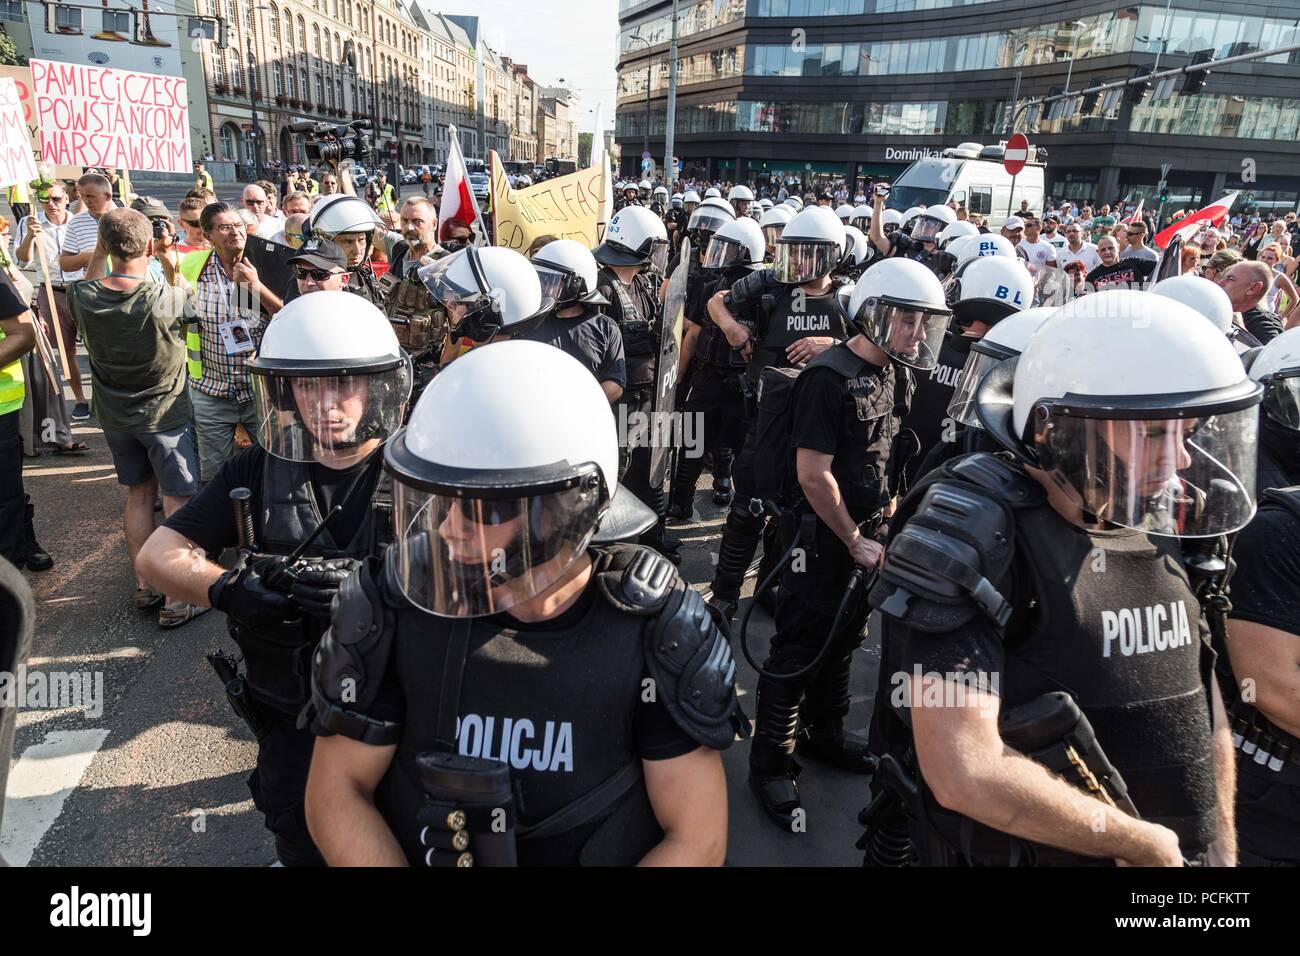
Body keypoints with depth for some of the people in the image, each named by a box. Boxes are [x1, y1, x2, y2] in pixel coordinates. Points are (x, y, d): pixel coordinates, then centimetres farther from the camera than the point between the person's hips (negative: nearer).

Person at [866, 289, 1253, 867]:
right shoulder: (971, 539, -26)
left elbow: (1203, 713, 10)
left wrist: (1222, 849, 4)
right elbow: (966, 775, -32)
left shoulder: (1161, 533, -2)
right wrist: (1143, 844, -19)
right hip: (1020, 849, -6)